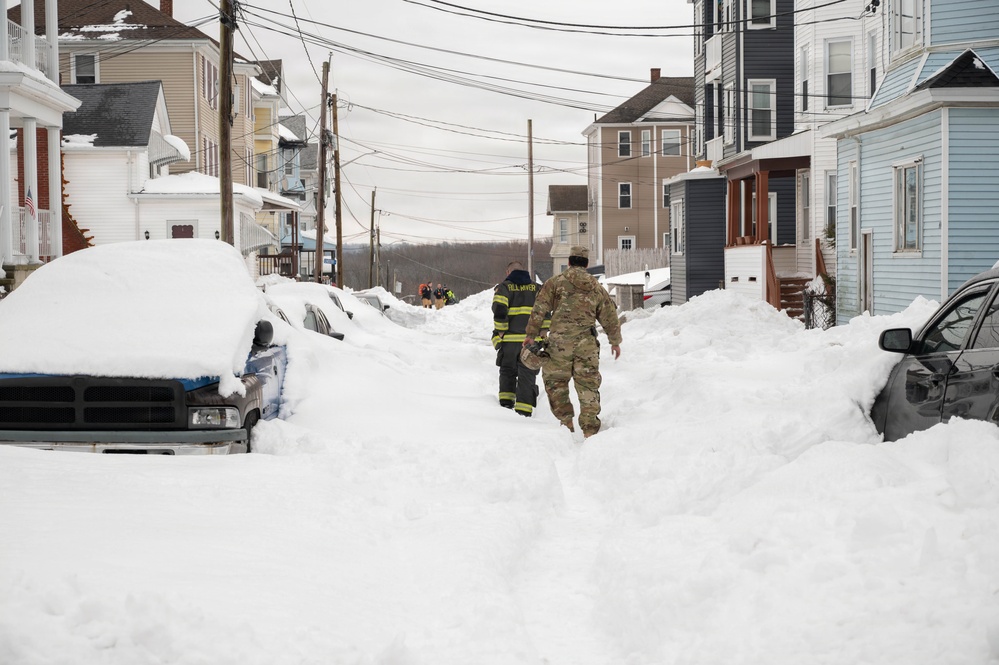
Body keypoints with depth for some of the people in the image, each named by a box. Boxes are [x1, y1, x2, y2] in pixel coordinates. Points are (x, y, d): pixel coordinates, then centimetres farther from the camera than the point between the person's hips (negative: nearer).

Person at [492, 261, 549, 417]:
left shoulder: (503, 287, 4)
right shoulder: (536, 288, 12)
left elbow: (499, 312, -9)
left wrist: (499, 334, -5)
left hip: (509, 339, -1)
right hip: (531, 340, 1)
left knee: (507, 371, 19)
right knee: (527, 375, 5)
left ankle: (506, 401, 10)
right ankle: (524, 409, -2)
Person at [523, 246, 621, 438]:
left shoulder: (556, 282, 3)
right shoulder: (597, 288, 13)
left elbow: (540, 309, -3)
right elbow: (610, 318, 19)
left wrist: (530, 334, 2)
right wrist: (615, 341, 32)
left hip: (560, 341, -3)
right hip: (587, 343, 3)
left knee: (555, 380, 11)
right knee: (588, 385, 7)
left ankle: (566, 421, 6)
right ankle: (590, 428, 6)